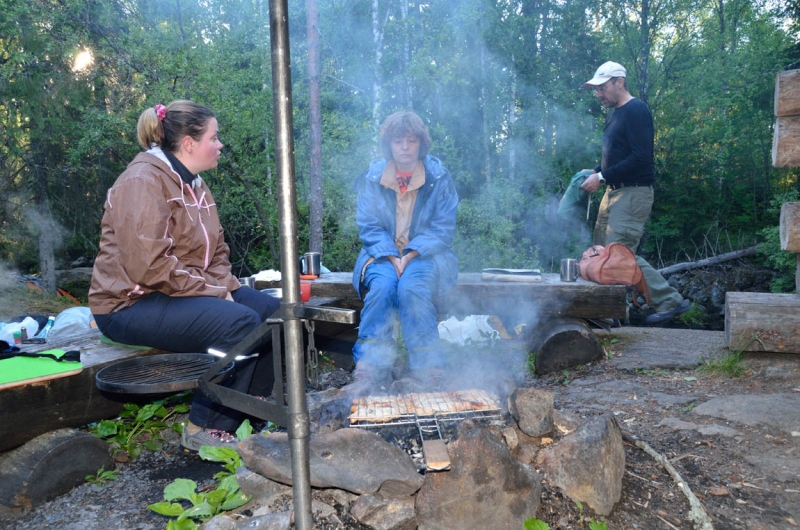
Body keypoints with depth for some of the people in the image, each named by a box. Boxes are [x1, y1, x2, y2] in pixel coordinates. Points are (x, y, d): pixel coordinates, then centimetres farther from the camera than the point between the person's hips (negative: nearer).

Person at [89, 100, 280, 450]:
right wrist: (214, 292, -20)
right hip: (132, 303, -9)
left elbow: (216, 250, 15)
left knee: (272, 312, -5)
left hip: (190, 291, 9)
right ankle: (206, 427, -13)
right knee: (240, 322, -28)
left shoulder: (193, 184, 12)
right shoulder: (143, 182, -17)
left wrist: (224, 286, -5)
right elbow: (149, 266, -26)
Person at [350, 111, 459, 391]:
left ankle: (427, 367, -21)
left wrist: (410, 255, -18)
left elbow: (443, 228, -5)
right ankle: (372, 367, -24)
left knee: (412, 286, -33)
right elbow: (368, 227, 0)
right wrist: (392, 257, -17)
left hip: (425, 255, -1)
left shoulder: (439, 177, 0)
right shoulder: (372, 177, 5)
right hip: (384, 255, 1)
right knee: (382, 285, -31)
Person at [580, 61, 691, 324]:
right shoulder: (614, 114, 17)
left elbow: (641, 159, -21)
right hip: (615, 191, 10)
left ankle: (670, 301, -1)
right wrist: (595, 171, 7)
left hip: (634, 192, -10)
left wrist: (602, 177, -20)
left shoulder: (636, 111, -12)